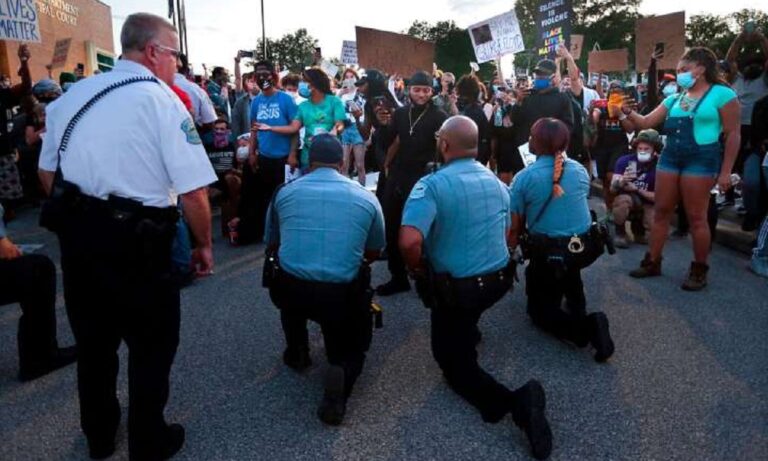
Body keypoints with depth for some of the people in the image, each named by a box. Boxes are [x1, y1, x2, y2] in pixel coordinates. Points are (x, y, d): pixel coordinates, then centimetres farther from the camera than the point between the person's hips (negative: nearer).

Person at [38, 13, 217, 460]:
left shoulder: (73, 95, 8)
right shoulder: (162, 101, -12)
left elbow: (47, 172, 15)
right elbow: (194, 190, -19)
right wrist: (204, 245, -5)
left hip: (75, 235, 7)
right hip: (135, 241, -7)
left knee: (93, 336, 22)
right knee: (152, 343, 12)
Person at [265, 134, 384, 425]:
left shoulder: (285, 192, 9)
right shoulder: (366, 197, 8)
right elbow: (374, 253, 21)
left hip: (289, 292, 1)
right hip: (342, 295, -1)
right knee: (351, 349, 25)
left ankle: (297, 353, 38)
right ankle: (341, 373, -8)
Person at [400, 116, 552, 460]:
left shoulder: (432, 185, -21)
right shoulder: (496, 181, 3)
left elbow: (409, 241, -34)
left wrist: (419, 271, -13)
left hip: (456, 288, -7)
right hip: (499, 279, 7)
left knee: (455, 363, 9)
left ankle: (512, 401, -14)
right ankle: (469, 330, 51)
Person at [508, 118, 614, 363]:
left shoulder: (523, 178, -12)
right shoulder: (580, 170, 1)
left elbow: (514, 227, -11)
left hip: (546, 251, -5)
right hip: (583, 246, 5)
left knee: (540, 309, 10)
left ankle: (585, 326, -15)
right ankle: (577, 305, 21)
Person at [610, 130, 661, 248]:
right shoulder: (624, 161, -16)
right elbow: (612, 189, -22)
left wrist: (637, 190, -18)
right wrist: (621, 182, -43)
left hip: (646, 203, 1)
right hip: (626, 200, -1)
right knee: (623, 199, -36)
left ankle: (638, 227, 13)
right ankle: (620, 233, -9)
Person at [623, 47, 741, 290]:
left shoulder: (722, 94, -4)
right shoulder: (674, 99, 14)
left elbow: (733, 135, -5)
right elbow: (646, 122, 13)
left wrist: (725, 171, -10)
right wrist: (629, 113, -8)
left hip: (701, 159, -6)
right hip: (669, 157, 6)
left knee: (696, 217, -1)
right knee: (661, 211, 7)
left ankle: (699, 270, 13)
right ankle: (653, 262, 18)